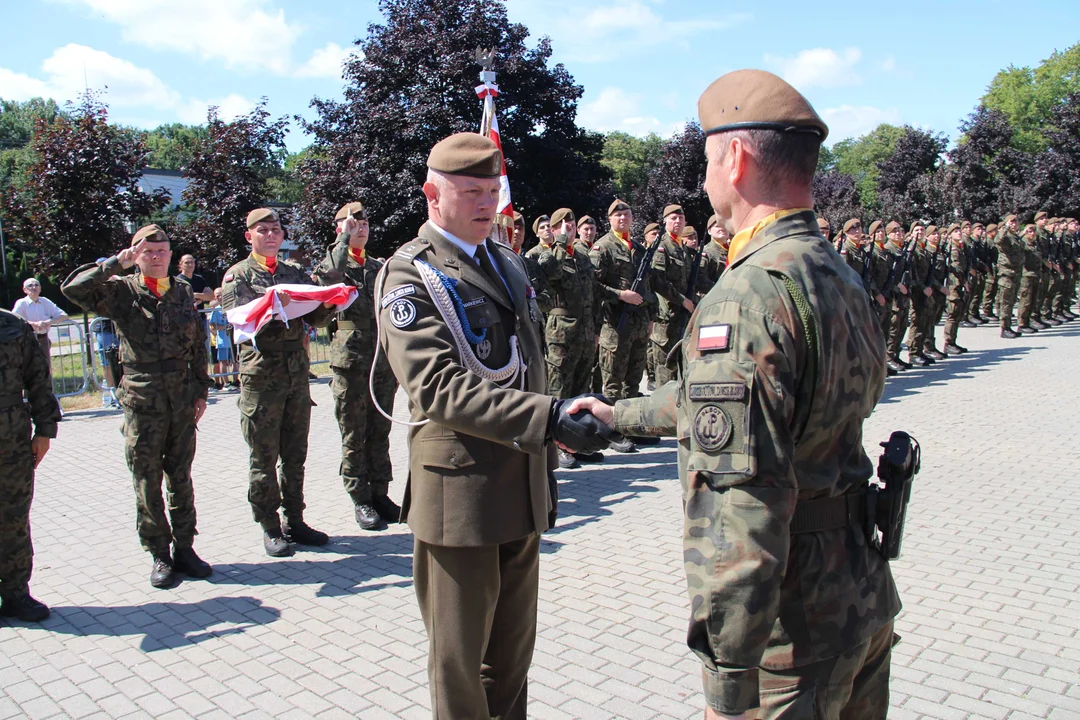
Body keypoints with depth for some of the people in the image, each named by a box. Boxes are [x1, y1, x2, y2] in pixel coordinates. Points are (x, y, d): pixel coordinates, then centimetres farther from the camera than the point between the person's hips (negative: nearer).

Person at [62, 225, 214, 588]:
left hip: (182, 399, 3)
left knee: (181, 478, 10)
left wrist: (201, 390, 9)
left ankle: (184, 547, 21)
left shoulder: (183, 292, 8)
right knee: (147, 483, 5)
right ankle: (159, 555, 16)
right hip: (142, 401, -2)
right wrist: (117, 263, -15)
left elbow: (198, 345, 12)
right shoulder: (122, 292, -1)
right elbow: (72, 288, -16)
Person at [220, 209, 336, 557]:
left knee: (295, 454, 10)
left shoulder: (295, 273, 14)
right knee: (264, 457, 2)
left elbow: (316, 317, 8)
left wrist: (329, 302, -14)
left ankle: (294, 521, 20)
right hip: (260, 375, -4)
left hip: (298, 373, 4)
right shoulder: (238, 275, 2)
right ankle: (270, 527, 12)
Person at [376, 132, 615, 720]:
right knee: (459, 658, 10)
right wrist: (550, 418, -32)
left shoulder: (508, 263, 13)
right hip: (461, 493, -7)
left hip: (525, 487, 7)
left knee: (513, 648, 21)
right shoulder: (409, 275, -11)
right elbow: (439, 386, -24)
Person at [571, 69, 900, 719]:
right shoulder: (842, 276, 7)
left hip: (791, 628, -9)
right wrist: (617, 414, 27)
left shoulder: (750, 295, -25)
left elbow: (744, 507, -30)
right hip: (865, 595, 9)